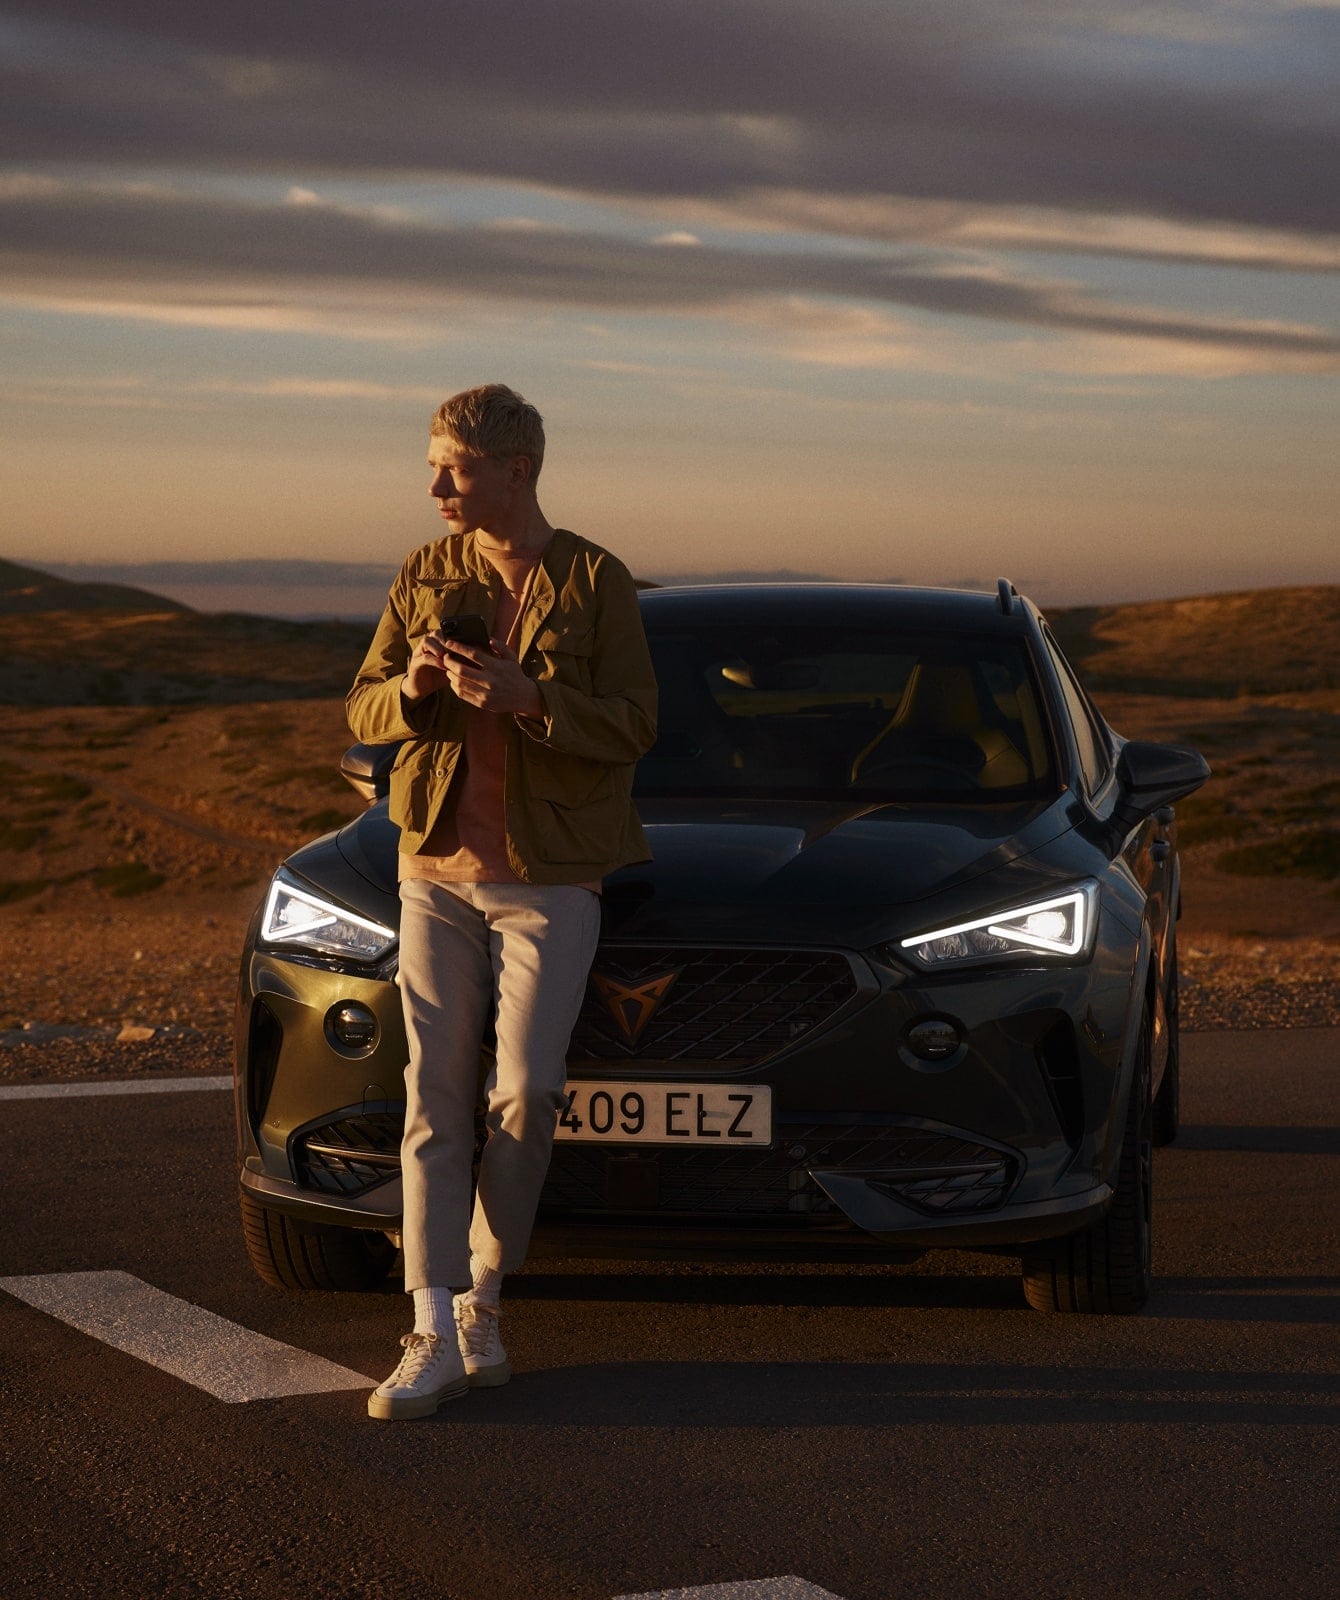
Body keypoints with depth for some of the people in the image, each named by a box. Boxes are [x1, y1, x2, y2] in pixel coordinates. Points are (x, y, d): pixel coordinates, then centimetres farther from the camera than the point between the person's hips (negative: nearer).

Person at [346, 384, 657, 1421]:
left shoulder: (595, 582, -3)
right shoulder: (424, 578, 7)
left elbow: (634, 726, -8)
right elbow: (362, 711, 8)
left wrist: (529, 699, -22)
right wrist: (411, 688, -14)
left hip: (549, 877, -3)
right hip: (438, 869, 3)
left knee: (525, 1099, -7)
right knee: (436, 1102, -2)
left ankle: (480, 1296, 13)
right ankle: (436, 1338, -4)